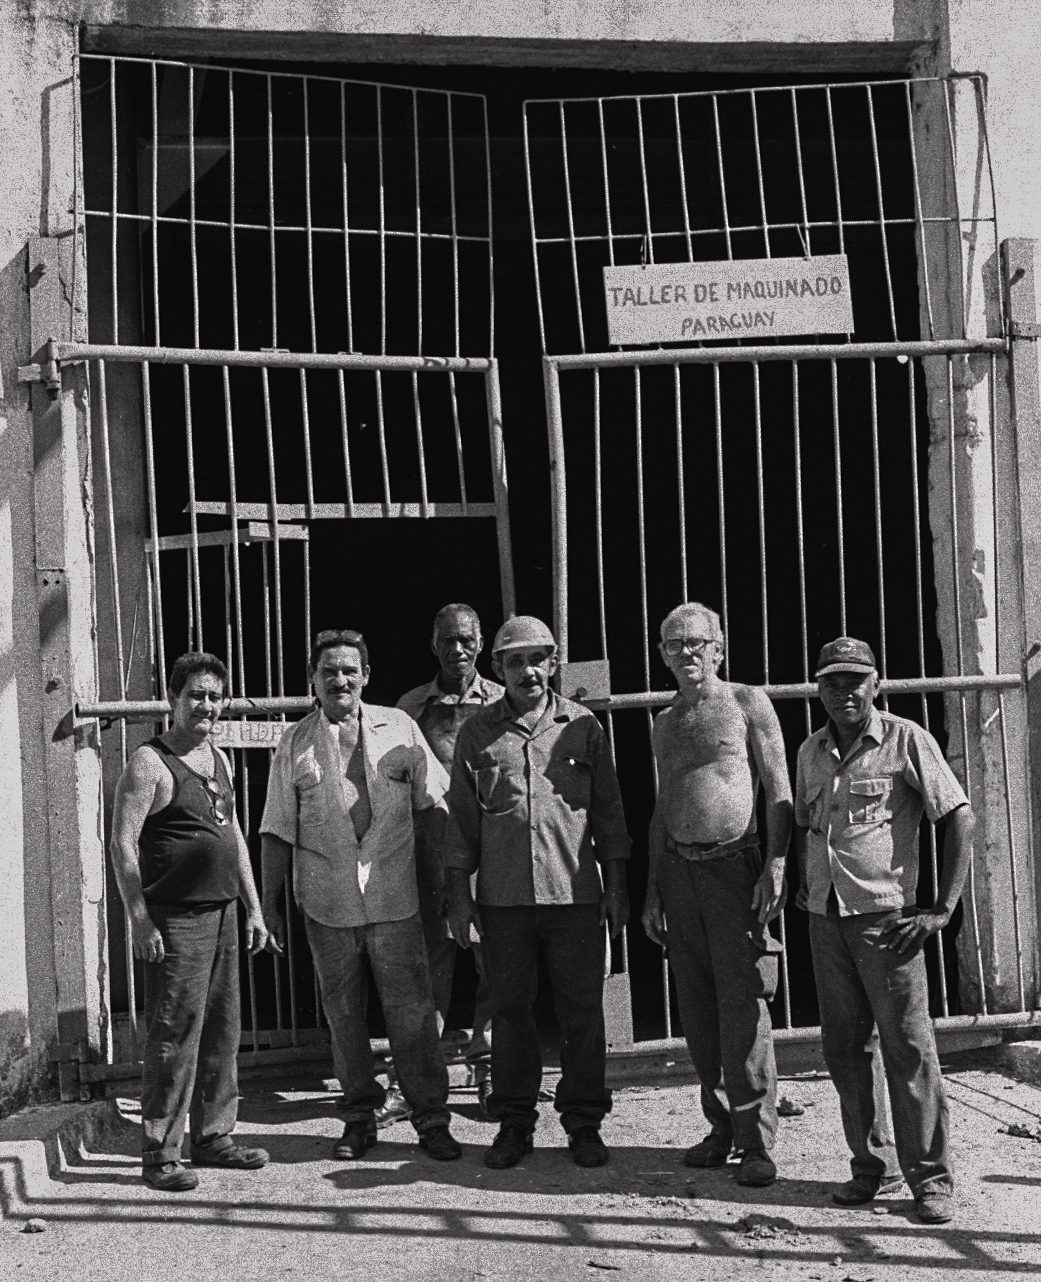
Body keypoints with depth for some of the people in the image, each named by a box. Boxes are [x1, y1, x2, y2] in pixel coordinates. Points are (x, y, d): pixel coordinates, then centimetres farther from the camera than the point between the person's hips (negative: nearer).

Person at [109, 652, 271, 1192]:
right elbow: (123, 843, -13)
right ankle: (159, 1153, 3)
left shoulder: (219, 759, 15)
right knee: (174, 1036, -5)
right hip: (175, 919, -8)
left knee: (222, 1030, 11)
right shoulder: (149, 762, -8)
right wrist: (139, 919, -18)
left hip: (223, 913, 8)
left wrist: (253, 908, 17)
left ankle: (213, 1136, 22)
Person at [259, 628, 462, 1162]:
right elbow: (277, 830, 7)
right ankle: (359, 1116, 23)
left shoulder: (399, 728, 4)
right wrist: (270, 901, 5)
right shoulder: (294, 744, 5)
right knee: (343, 1012, 10)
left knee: (411, 1009, 0)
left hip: (395, 897, -1)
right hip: (326, 903, 1)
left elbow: (432, 806, 7)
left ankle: (431, 1118, 10)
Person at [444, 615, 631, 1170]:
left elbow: (608, 810, 8)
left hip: (576, 893, 0)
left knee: (583, 1011, 4)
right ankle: (513, 1123, 20)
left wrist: (616, 885, 4)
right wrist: (458, 895, 3)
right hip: (503, 896, 0)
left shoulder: (583, 726, 5)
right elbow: (460, 818, 7)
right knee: (509, 1010, 8)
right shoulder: (477, 733, 6)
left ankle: (584, 1122, 17)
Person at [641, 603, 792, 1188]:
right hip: (678, 870, 6)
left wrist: (775, 866, -12)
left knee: (742, 1007, -7)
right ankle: (721, 1128, 19)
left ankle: (758, 1143, -1)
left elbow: (779, 790, -3)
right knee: (698, 1009, 8)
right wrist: (653, 891, 16)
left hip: (734, 866, -5)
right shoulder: (664, 724, 17)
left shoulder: (748, 703, 1)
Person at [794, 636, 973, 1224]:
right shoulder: (811, 752, 11)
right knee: (844, 1048, 9)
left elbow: (961, 818, -7)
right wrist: (802, 883, 11)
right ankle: (873, 1164, 21)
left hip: (886, 917, -5)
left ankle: (931, 1177, 7)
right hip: (825, 919, 5)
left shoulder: (907, 741, -5)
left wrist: (943, 909, -12)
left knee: (909, 1047, -3)